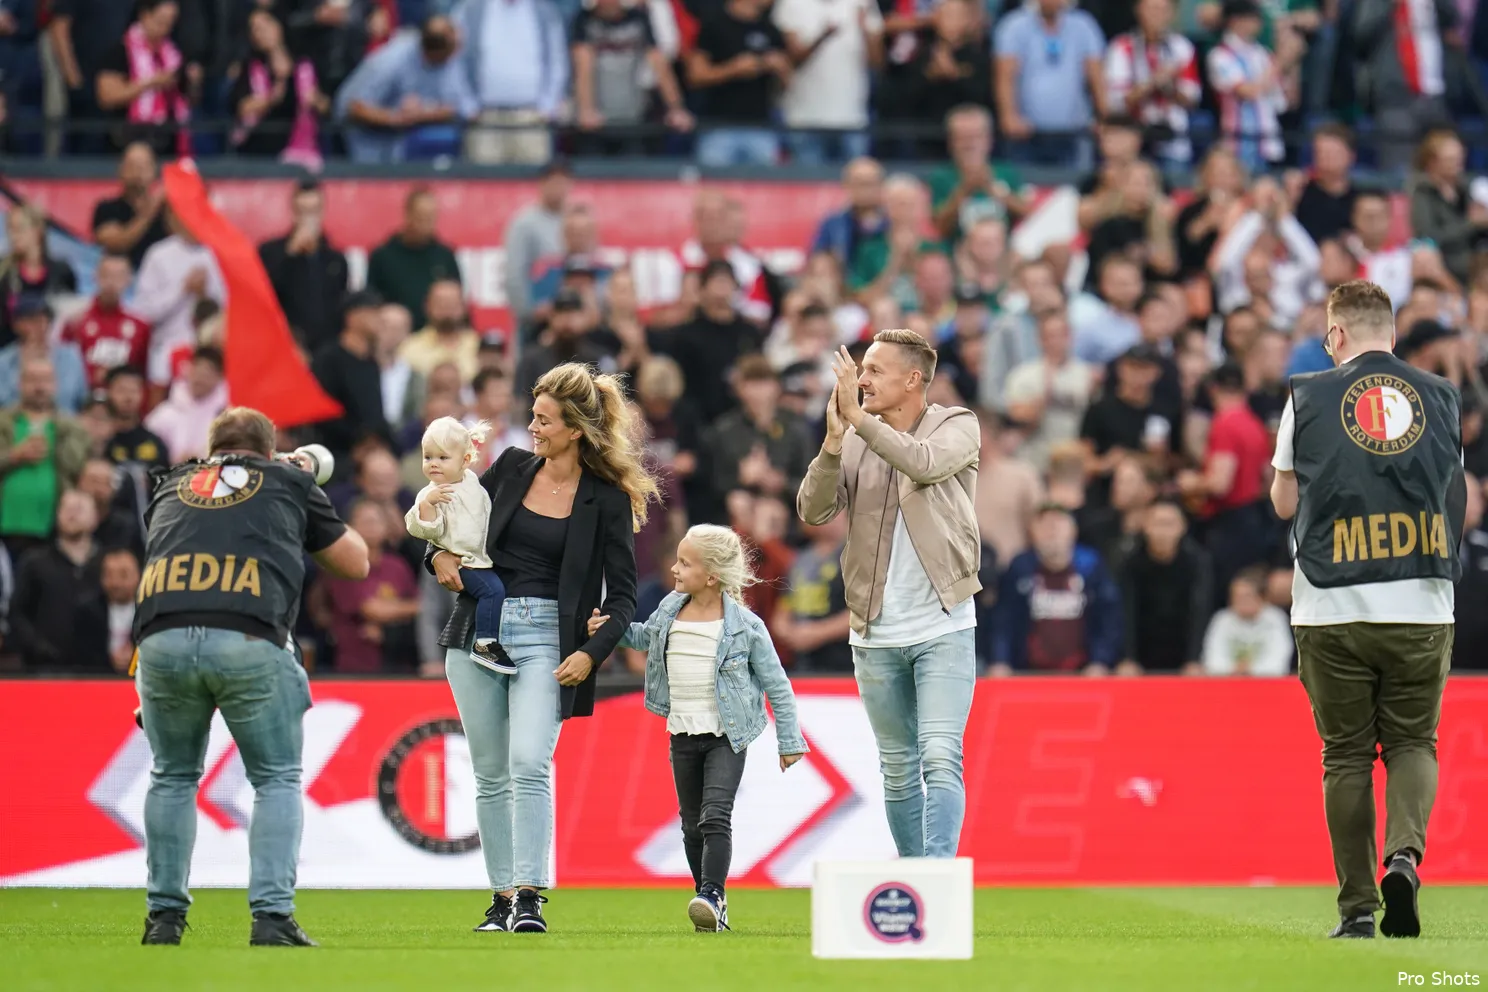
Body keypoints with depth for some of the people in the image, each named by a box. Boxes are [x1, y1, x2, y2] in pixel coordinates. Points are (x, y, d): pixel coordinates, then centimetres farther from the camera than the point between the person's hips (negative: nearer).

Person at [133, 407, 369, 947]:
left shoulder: (171, 486, 28)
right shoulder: (289, 482, 22)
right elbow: (356, 563, 32)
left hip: (162, 635, 2)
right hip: (250, 640, -2)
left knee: (173, 777, 21)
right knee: (277, 779, 11)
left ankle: (164, 916, 17)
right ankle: (272, 918, -1)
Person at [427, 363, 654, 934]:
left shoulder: (606, 500, -3)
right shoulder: (512, 468, 8)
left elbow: (622, 594, -1)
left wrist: (591, 653, -15)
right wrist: (440, 556, 0)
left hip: (544, 637, -4)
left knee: (530, 762, -20)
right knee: (490, 772, 6)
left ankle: (529, 896, -21)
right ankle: (502, 895, 12)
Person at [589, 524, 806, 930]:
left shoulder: (744, 626, -12)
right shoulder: (670, 610, 2)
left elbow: (776, 684, -4)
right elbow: (648, 638, 26)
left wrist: (789, 740, -2)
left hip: (726, 737, -6)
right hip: (683, 735, 6)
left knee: (715, 816, -20)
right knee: (692, 824, 10)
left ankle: (711, 895, -27)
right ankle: (713, 909, 19)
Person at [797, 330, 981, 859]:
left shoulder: (957, 426, -2)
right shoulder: (854, 443, 6)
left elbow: (924, 463, -24)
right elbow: (813, 510, -7)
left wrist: (858, 416, -23)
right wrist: (834, 439, -19)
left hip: (943, 629, -4)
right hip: (876, 636, 4)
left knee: (940, 759, -15)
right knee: (898, 769, 11)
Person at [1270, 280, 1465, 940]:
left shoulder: (1310, 397, -1)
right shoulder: (1441, 397, 6)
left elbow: (1284, 502, 6)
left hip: (1333, 613, -1)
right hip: (1422, 609, 1)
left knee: (1346, 755, 7)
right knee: (1412, 742, 12)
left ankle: (1357, 907, 5)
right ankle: (1404, 854, -15)